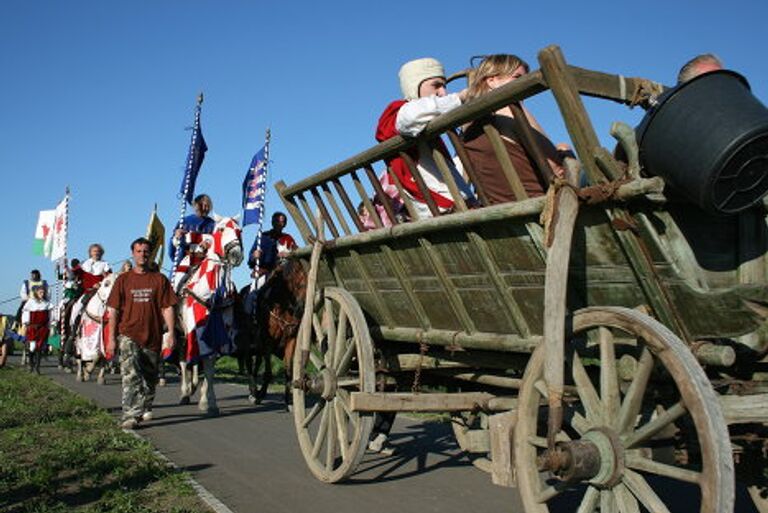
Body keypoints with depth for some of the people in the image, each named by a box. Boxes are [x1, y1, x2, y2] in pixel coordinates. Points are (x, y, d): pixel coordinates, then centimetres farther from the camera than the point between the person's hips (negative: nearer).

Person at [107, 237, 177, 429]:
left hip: (153, 336, 1)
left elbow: (167, 307, 2)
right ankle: (131, 415, -15)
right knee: (130, 375, -14)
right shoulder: (123, 280, 6)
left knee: (150, 377, 13)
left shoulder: (160, 279, 5)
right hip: (129, 335, -1)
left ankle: (145, 409, 33)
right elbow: (114, 310, 5)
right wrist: (111, 338, -1)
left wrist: (171, 334, -5)